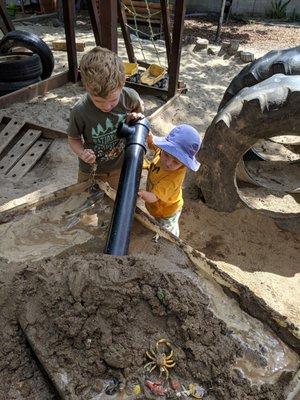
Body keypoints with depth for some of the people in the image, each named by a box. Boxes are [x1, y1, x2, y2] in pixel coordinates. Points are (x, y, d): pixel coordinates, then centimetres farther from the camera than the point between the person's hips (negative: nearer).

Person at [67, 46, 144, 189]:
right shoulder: (79, 112, -29)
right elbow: (73, 139, -11)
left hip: (120, 165, 2)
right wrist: (82, 153, -32)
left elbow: (139, 106, 2)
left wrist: (136, 115, -21)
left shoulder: (129, 97, -24)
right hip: (91, 169, -1)